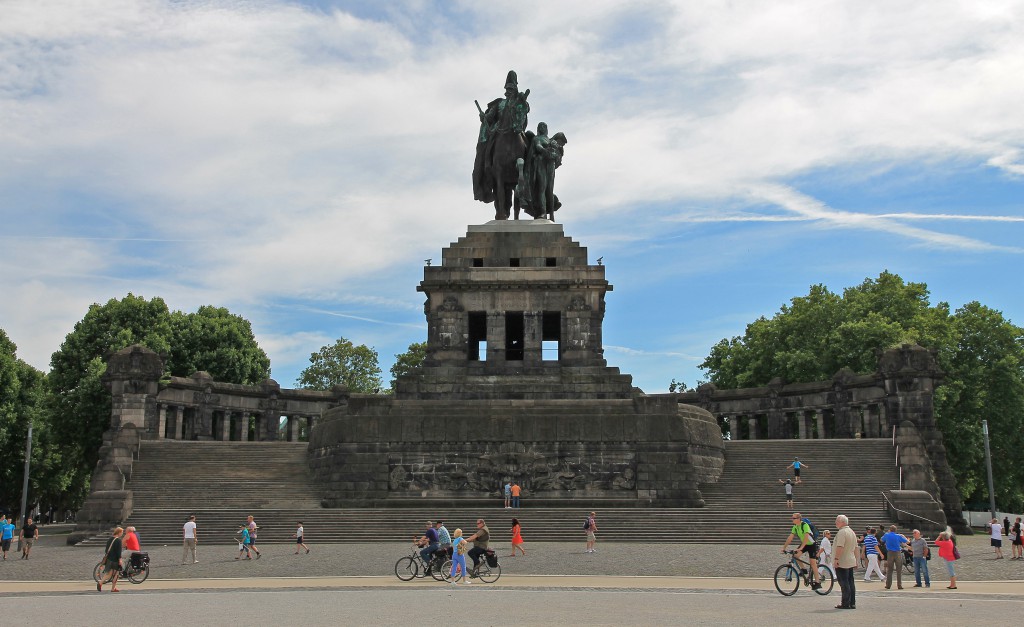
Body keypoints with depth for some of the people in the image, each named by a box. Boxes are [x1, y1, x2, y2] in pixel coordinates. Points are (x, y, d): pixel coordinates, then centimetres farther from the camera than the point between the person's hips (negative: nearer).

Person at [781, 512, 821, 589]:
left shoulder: (805, 525, -26)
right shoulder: (795, 527, -4)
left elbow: (806, 537, -36)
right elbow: (790, 537, -4)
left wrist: (801, 548, -44)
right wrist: (784, 547, -10)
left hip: (812, 545, -7)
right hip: (804, 544, 7)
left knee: (813, 563, -9)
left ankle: (817, 582, -3)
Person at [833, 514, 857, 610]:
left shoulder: (842, 532, -16)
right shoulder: (852, 532, 16)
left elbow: (840, 547, -24)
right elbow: (855, 547, 20)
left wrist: (836, 559, -23)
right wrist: (856, 561, 25)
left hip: (842, 563, -9)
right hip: (851, 562, 10)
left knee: (844, 583, -6)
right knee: (850, 582, 11)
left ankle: (846, 604, -5)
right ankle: (852, 603, 14)